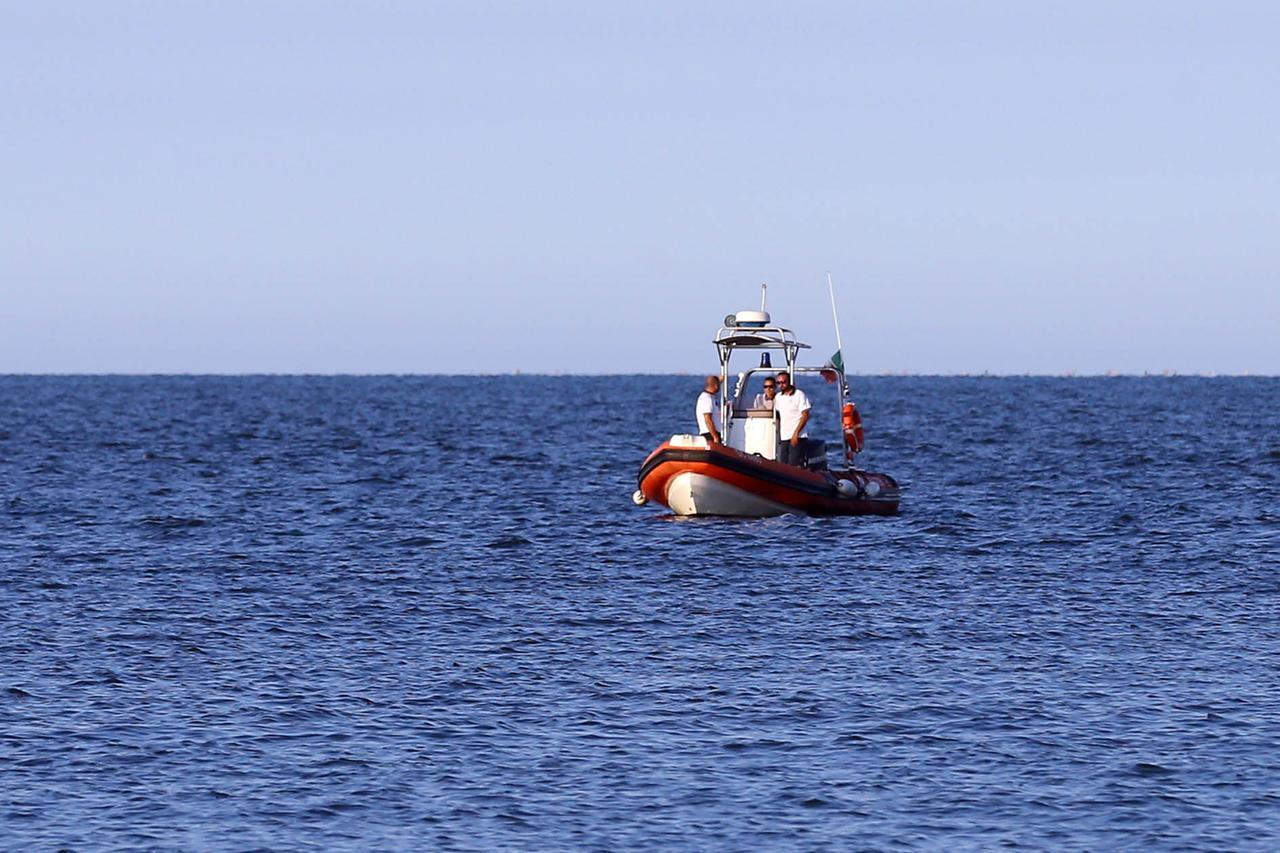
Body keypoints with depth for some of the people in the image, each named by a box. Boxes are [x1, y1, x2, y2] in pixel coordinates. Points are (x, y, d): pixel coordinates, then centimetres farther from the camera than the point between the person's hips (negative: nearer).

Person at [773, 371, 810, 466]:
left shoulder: (799, 395, -4)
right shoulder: (778, 397, 14)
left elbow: (805, 416, -9)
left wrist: (796, 433, -16)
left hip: (797, 437, -6)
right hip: (783, 438, 6)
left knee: (794, 466, -12)